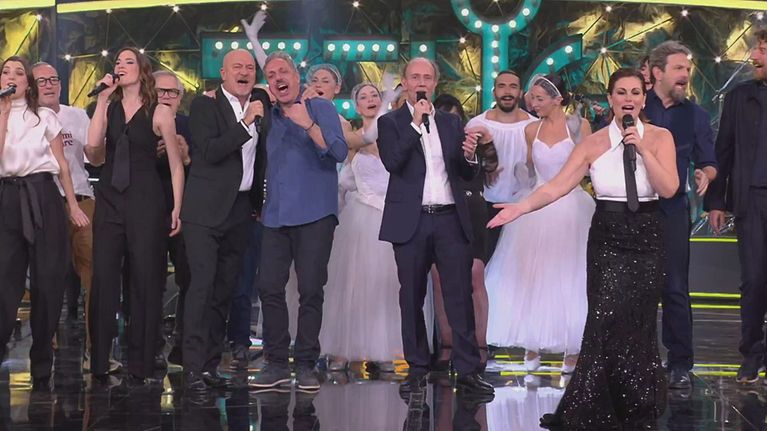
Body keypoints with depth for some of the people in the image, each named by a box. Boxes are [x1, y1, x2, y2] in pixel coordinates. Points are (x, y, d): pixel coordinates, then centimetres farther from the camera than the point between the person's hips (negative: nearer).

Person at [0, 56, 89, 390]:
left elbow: (62, 164, 11)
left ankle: (42, 368, 13)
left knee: (48, 282, 2)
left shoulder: (45, 116, 8)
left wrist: (73, 205, 7)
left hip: (43, 198, 0)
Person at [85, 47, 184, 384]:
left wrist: (177, 209, -3)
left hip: (146, 201, -3)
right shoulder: (108, 107, 9)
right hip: (109, 200, 3)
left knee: (145, 280, 0)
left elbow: (176, 165, 3)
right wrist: (102, 100, -5)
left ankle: (141, 365, 6)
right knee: (104, 279, 0)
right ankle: (99, 363, 6)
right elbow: (93, 151, -7)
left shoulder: (159, 112, 1)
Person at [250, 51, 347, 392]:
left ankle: (306, 365, 4)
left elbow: (340, 152, -13)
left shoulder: (320, 108, 2)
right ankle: (276, 363, 8)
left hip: (314, 215, -5)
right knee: (269, 287, -1)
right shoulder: (269, 118, 17)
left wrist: (309, 125, -21)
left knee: (310, 290, -4)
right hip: (276, 217, 5)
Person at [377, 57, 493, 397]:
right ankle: (417, 369, 13)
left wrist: (470, 157, -8)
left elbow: (467, 175, 14)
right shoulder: (390, 123, 5)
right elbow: (392, 163, -12)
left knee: (460, 295, -4)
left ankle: (468, 371, -2)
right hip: (411, 222, -2)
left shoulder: (452, 123, 15)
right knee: (412, 298, 4)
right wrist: (416, 124, -13)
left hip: (450, 219, 2)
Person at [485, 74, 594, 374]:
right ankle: (532, 347, 15)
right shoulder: (531, 130, 6)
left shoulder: (579, 125, -3)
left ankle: (573, 350, 13)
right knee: (532, 277, 5)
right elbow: (529, 168, 13)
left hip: (571, 209, -3)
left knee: (569, 278, 3)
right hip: (538, 210, 3)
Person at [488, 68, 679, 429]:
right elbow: (557, 186, -8)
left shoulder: (660, 138, -2)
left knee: (638, 323, 5)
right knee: (607, 321, -8)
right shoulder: (593, 144, -1)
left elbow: (669, 189, -13)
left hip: (647, 240, 0)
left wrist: (642, 149, -19)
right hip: (607, 240, 0)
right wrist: (520, 208, -21)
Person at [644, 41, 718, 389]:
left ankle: (680, 364, 7)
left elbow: (709, 162, 12)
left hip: (672, 210, 1)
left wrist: (705, 174, -10)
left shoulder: (695, 115, 11)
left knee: (675, 288, -1)